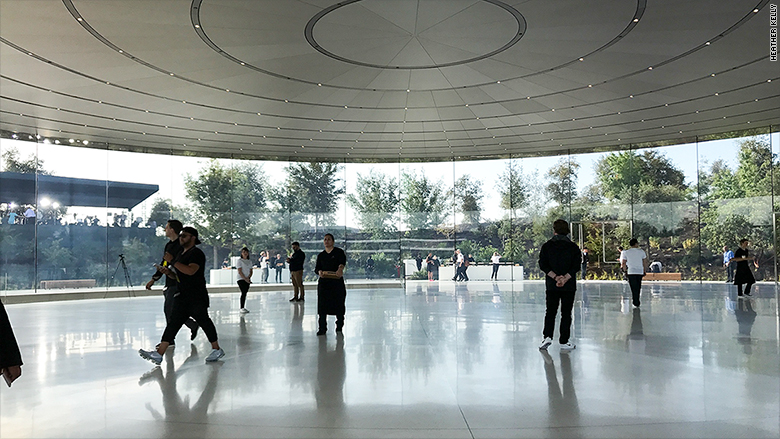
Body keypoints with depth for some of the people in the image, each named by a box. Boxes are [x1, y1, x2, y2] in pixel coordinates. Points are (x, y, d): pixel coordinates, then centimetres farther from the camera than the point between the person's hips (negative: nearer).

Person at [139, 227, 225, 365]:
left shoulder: (197, 253, -10)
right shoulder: (181, 254, 20)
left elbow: (190, 271, -27)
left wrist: (172, 261, -22)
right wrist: (168, 271, 7)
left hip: (197, 297, -9)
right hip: (182, 296, 9)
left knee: (203, 321, -2)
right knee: (173, 323, 2)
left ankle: (216, 349, 13)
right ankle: (158, 354, -2)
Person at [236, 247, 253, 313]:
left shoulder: (249, 261, 13)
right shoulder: (239, 261, -3)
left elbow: (251, 271, 12)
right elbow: (240, 272, -9)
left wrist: (248, 278, -6)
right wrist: (245, 278, -15)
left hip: (247, 280, 5)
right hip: (241, 279, -5)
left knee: (245, 293, 5)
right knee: (243, 293, -13)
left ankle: (243, 308, 10)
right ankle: (241, 308, -12)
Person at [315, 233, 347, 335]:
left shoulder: (339, 252, 0)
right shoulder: (321, 255, 13)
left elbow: (343, 261, -19)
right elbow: (316, 268, 11)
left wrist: (340, 268, -41)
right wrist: (319, 272, -14)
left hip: (337, 282, -3)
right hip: (324, 282, 3)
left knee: (339, 304, 5)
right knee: (322, 306, -2)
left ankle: (339, 326, 24)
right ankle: (322, 328, 4)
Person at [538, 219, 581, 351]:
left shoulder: (546, 246, 1)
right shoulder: (574, 247, 1)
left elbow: (543, 265, -7)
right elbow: (576, 266, -9)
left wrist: (555, 277, -12)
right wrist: (565, 278, -15)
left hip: (551, 285, 0)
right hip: (569, 286, 0)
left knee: (550, 312, 11)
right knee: (566, 313, 6)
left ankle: (547, 337, -2)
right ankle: (563, 342, 7)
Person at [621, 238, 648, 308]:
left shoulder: (626, 252, -1)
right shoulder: (642, 251, 1)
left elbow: (623, 263, -2)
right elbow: (645, 262, 4)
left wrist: (625, 271, 8)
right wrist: (644, 271, 12)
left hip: (631, 272, -2)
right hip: (640, 272, 2)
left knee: (634, 289, 0)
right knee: (638, 288, 14)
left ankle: (636, 303, -2)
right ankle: (636, 301, 21)